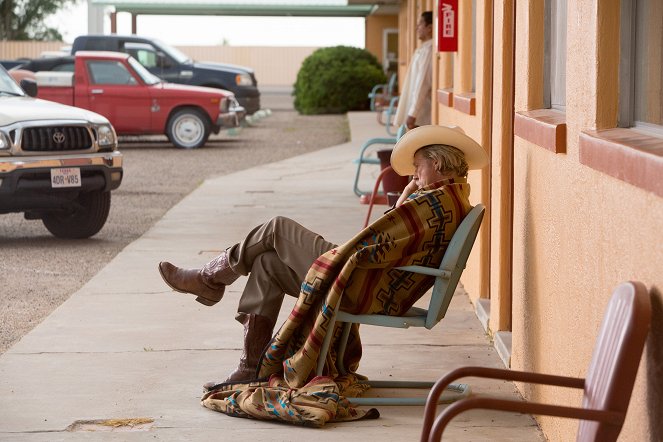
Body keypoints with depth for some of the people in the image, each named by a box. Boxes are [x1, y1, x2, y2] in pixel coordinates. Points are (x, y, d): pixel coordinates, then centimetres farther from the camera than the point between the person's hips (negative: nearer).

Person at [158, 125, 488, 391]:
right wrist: (403, 203, 11)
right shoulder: (458, 205, 12)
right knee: (267, 264, 16)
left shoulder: (433, 201, -20)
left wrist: (334, 253, -8)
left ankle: (209, 279, 20)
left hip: (361, 290, -10)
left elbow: (367, 249, -24)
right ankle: (251, 368, 15)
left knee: (276, 229, 0)